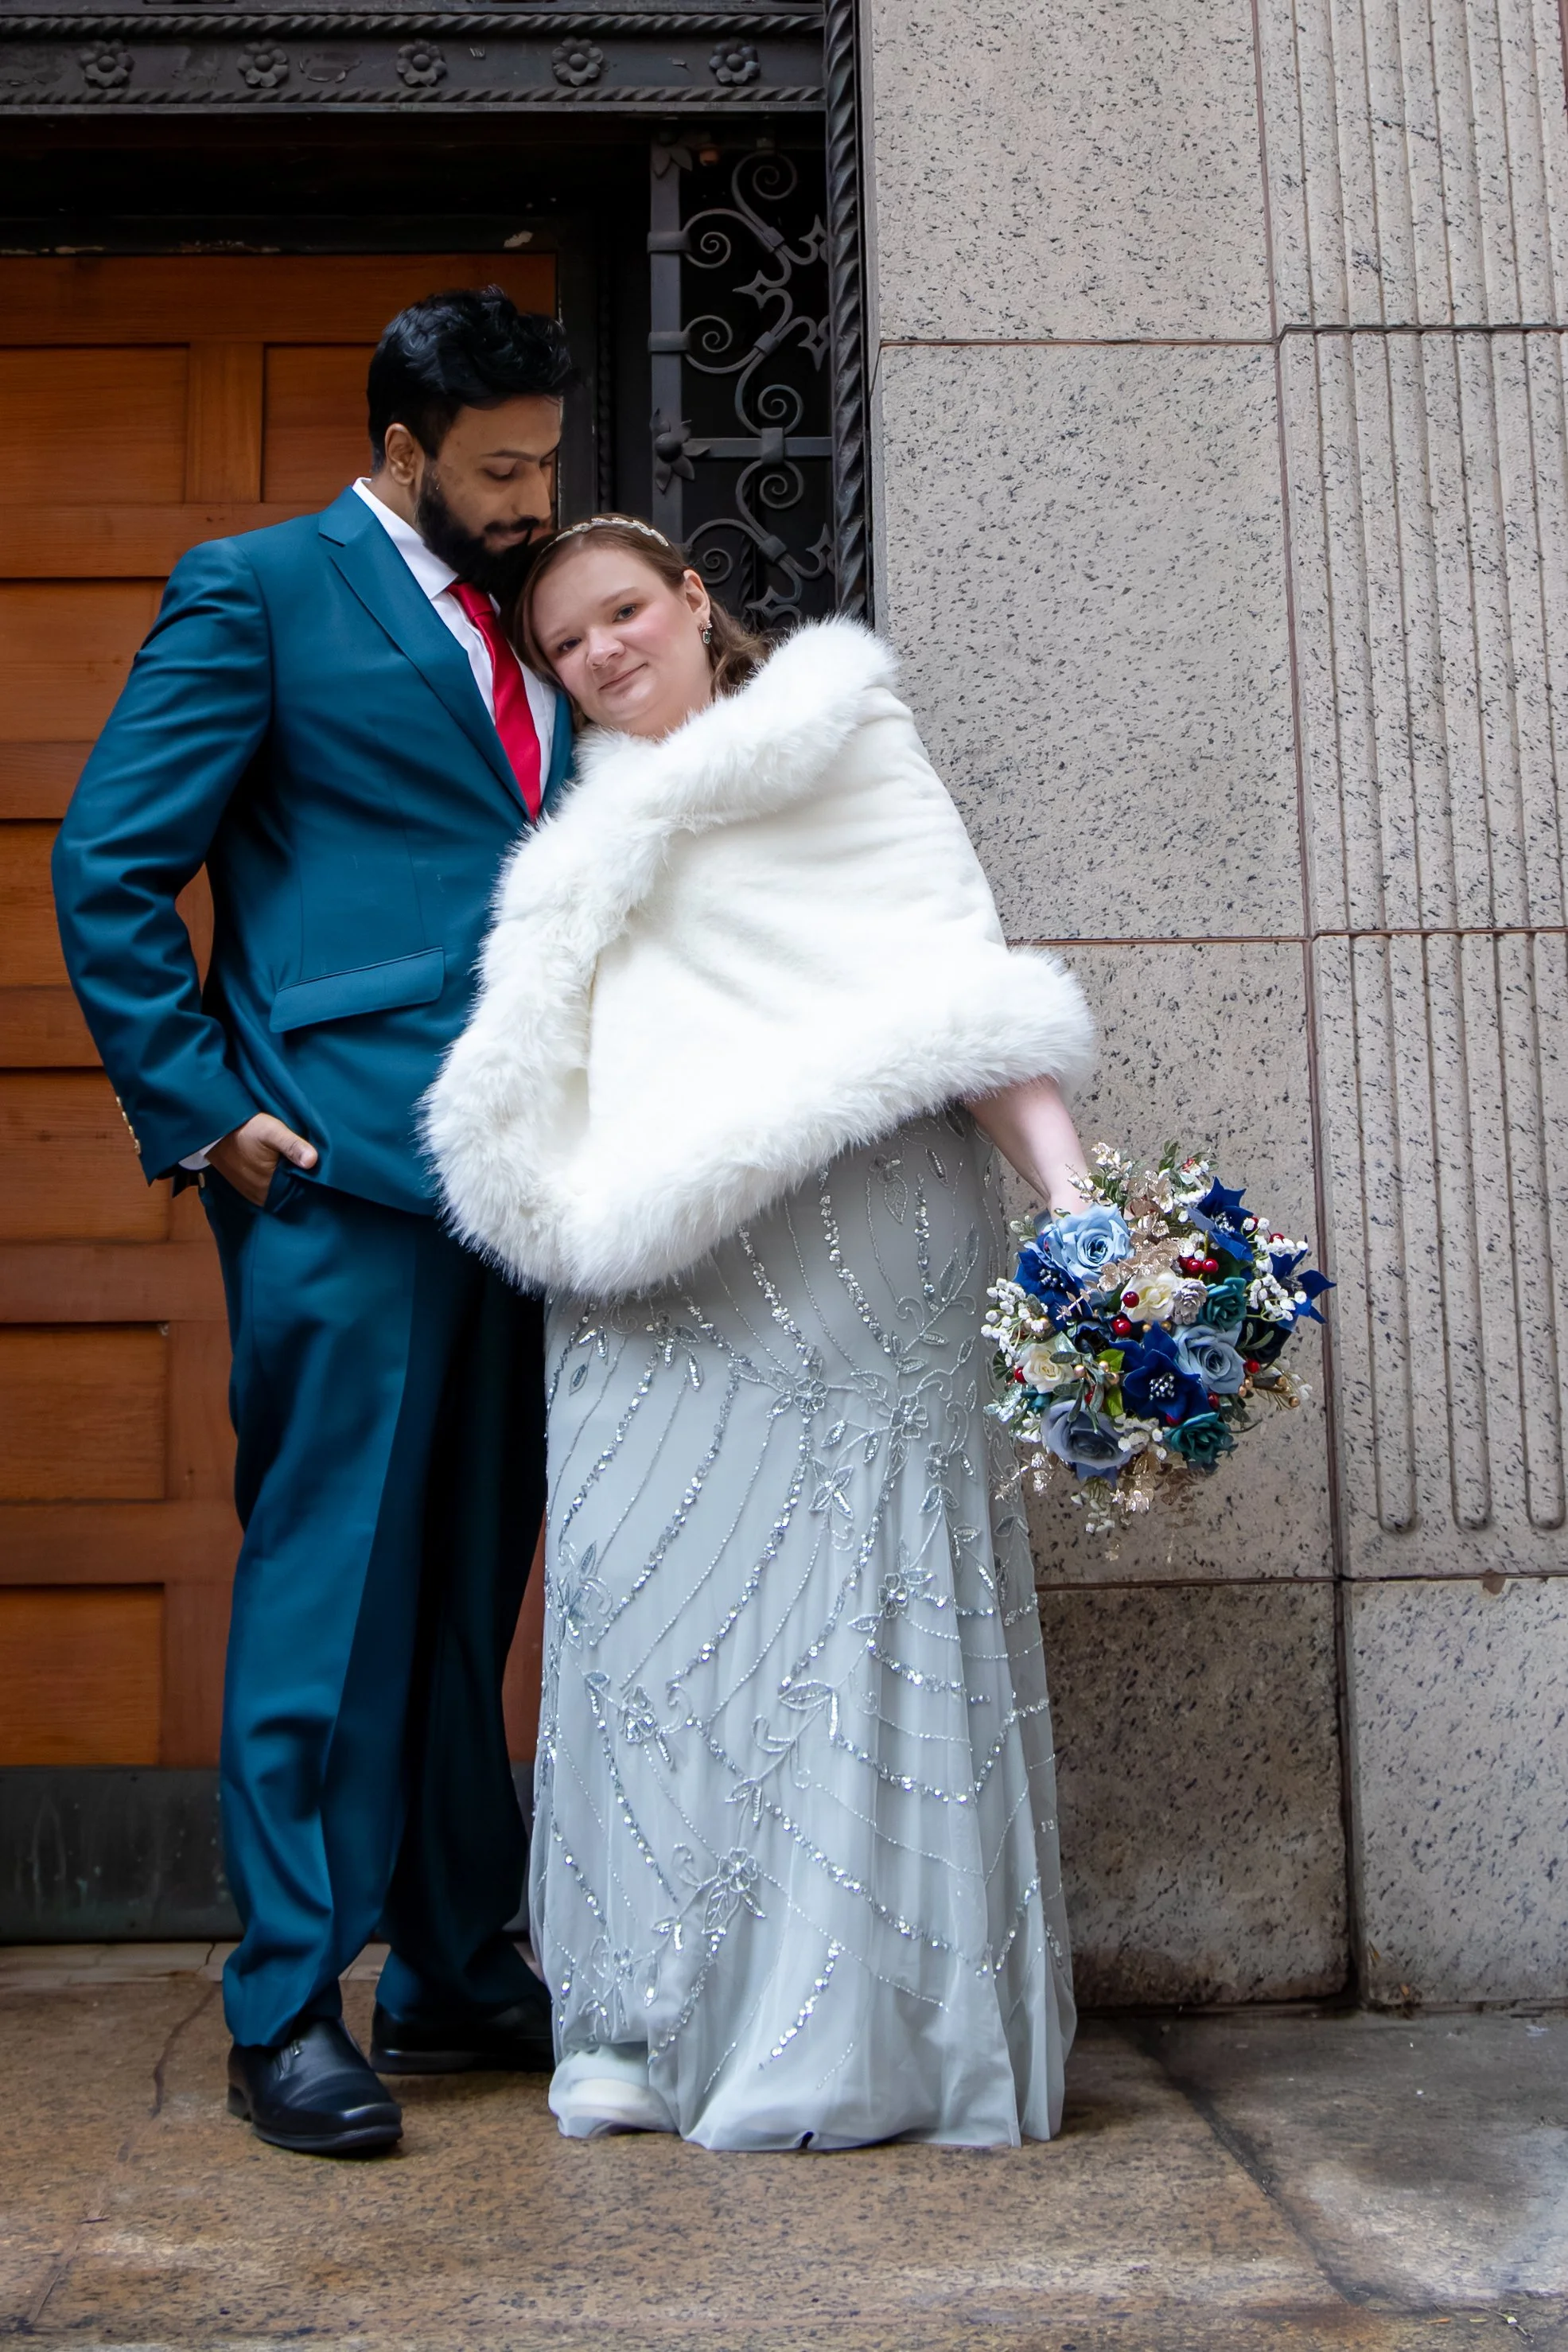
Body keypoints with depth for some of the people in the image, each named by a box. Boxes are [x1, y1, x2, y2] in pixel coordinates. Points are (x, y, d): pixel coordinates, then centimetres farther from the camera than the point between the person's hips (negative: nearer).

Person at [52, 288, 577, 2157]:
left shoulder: (529, 629, 21)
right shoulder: (258, 589, 2)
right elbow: (106, 867, -4)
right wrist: (199, 1111, -10)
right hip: (341, 1165, -6)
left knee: (471, 1583, 11)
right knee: (331, 1570, -5)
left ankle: (456, 1966, 23)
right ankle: (287, 2008, 5)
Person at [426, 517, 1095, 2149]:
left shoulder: (843, 740, 10)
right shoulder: (595, 822, 24)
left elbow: (961, 982, 0)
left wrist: (1070, 1193, -11)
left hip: (848, 1232, -4)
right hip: (651, 1274, 4)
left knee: (861, 1597, -6)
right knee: (646, 1585, -3)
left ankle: (861, 2027, 1)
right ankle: (650, 2017, 5)